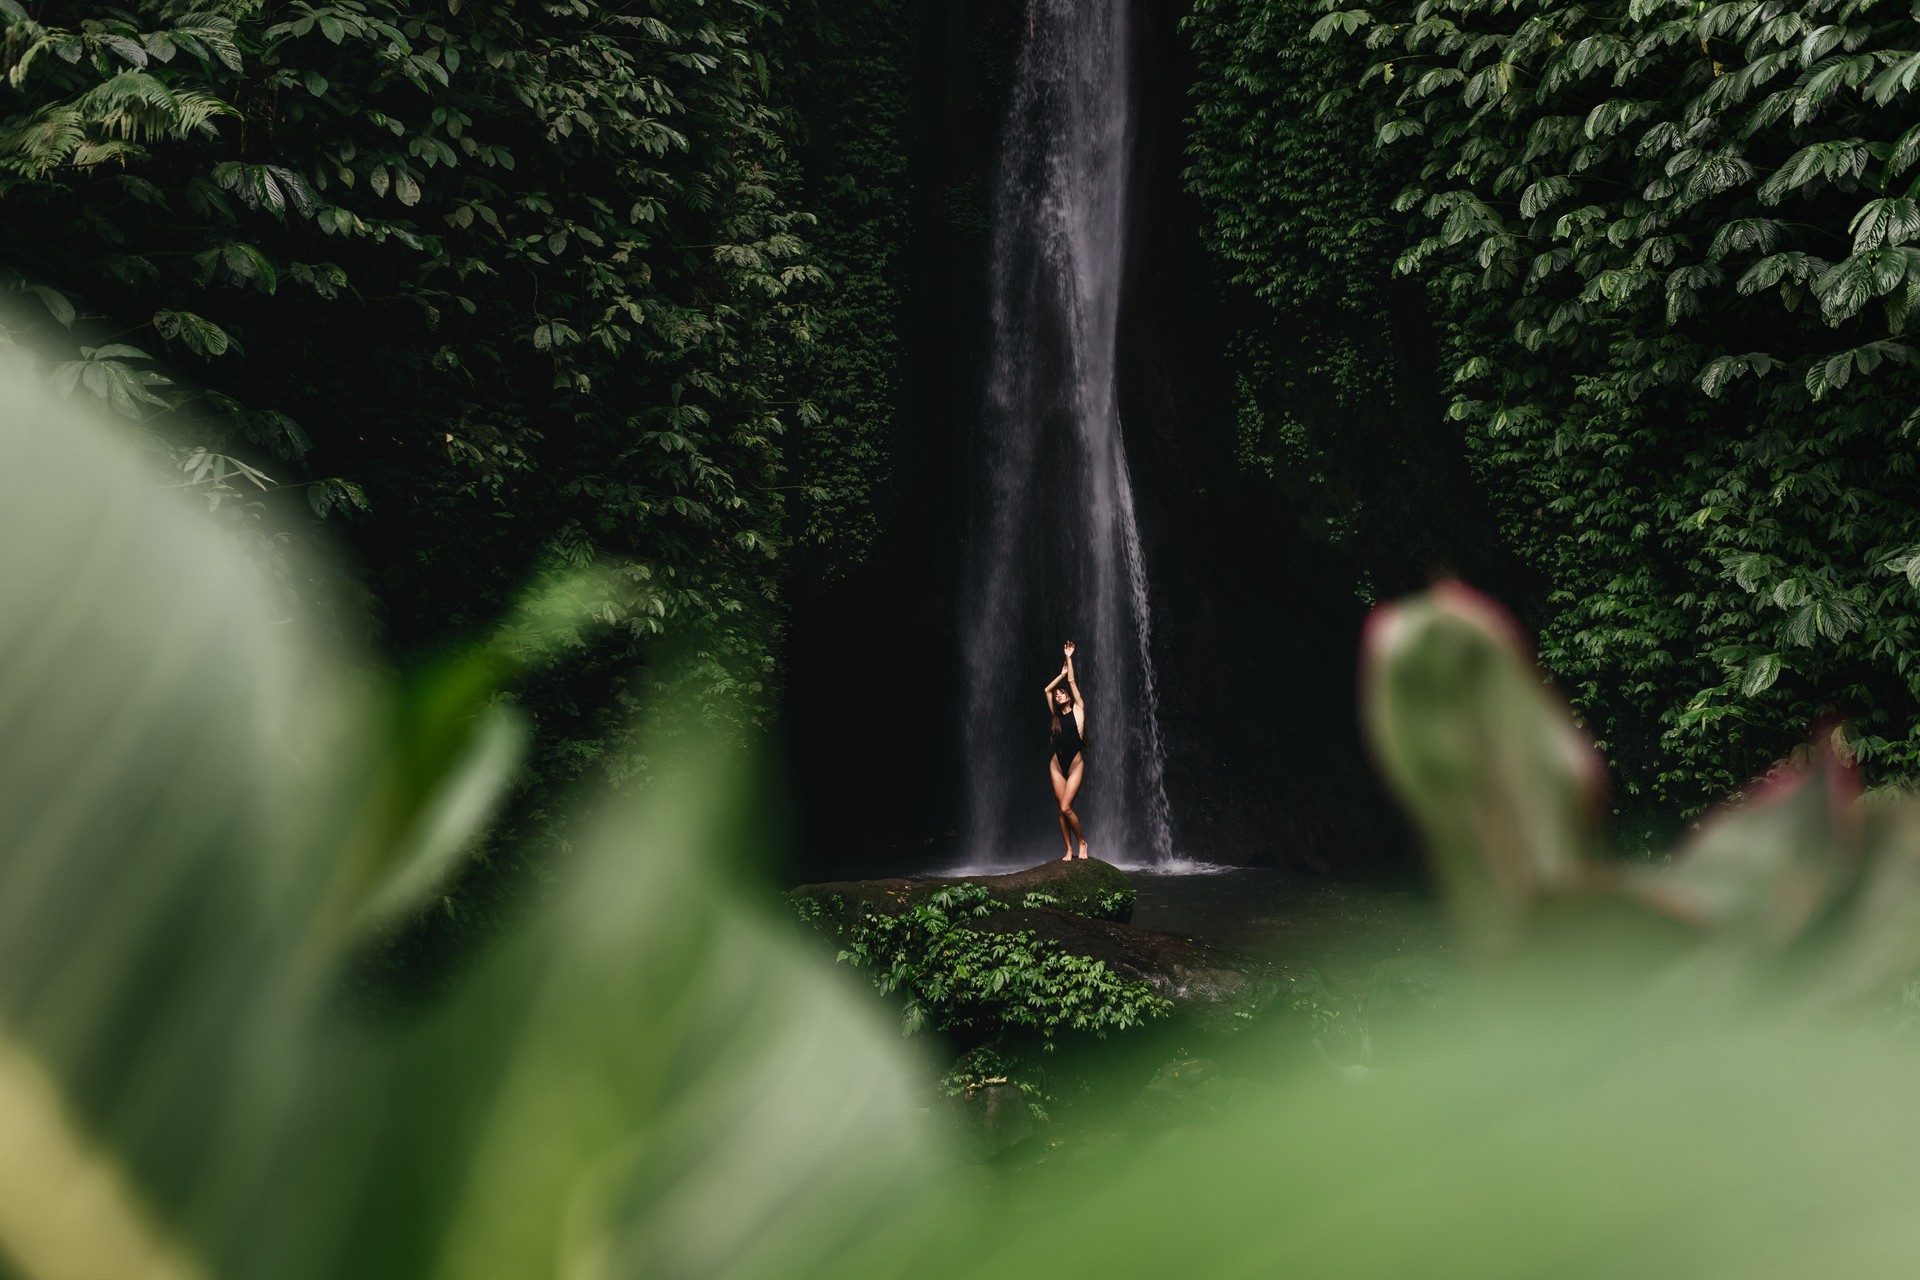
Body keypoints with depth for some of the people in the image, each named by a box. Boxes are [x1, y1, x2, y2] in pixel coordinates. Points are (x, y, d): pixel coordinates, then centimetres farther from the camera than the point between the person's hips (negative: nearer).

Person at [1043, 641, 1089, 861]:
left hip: (1075, 763, -5)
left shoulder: (1077, 709, 3)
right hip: (1057, 764, 5)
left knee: (1066, 808, -14)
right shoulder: (1056, 715, 14)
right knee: (1062, 809, 0)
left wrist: (1069, 658, 6)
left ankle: (1082, 842, 5)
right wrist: (1061, 673, 21)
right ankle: (1069, 850, 5)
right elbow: (1047, 690, 18)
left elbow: (1072, 682, 1)